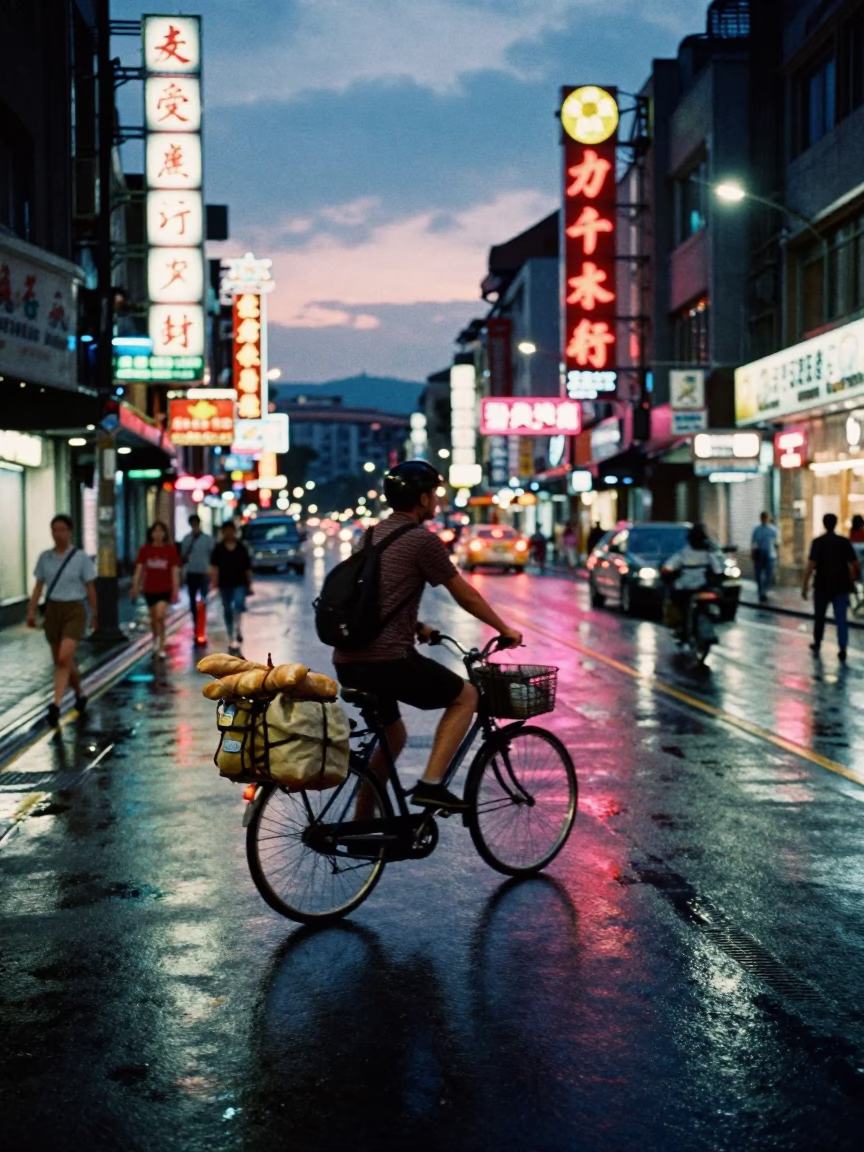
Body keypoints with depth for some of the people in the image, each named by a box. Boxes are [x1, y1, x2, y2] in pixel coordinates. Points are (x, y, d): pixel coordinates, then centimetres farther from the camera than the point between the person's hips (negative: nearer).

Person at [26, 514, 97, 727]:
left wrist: (94, 615, 3)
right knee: (60, 661, 11)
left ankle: (56, 705, -23)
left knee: (64, 658, -20)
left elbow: (90, 588, 0)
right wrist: (31, 610, 0)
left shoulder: (81, 557, -5)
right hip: (52, 610, 4)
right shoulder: (45, 557, 4)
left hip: (74, 611, -4)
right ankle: (79, 694, 35)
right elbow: (39, 586, 8)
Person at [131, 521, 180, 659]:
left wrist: (176, 590, -9)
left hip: (165, 589, -2)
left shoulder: (170, 549, -5)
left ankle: (161, 648, -8)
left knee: (160, 617, -16)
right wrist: (135, 587, -4)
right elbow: (139, 570, 1)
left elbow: (175, 572, -5)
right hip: (149, 589, 2)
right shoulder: (145, 549, -1)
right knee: (153, 619, 14)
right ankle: (155, 642, 39)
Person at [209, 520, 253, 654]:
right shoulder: (218, 549, 2)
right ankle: (231, 639, 16)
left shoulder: (242, 548, 3)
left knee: (238, 604, -27)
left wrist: (249, 585, 5)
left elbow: (247, 568, 6)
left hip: (239, 584, -1)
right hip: (224, 584, 1)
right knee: (227, 612, 8)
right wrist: (214, 581, -16)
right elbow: (214, 567, -3)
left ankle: (237, 629, -16)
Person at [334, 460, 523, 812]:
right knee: (466, 696, 11)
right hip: (387, 660, -8)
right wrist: (506, 630, 16)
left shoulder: (373, 535, 17)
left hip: (347, 661, 8)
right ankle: (431, 784, -1)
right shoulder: (423, 541, -6)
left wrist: (417, 627, 41)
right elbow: (466, 597, 3)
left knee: (393, 736, 26)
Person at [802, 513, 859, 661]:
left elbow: (811, 564, -16)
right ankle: (842, 648, -9)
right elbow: (855, 564, 1)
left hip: (822, 586, -1)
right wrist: (853, 579, 18)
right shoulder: (844, 542, 0)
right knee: (841, 618, 2)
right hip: (841, 586, 1)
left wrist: (805, 584, -12)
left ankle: (817, 645, 30)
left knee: (819, 616, 16)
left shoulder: (818, 542, -8)